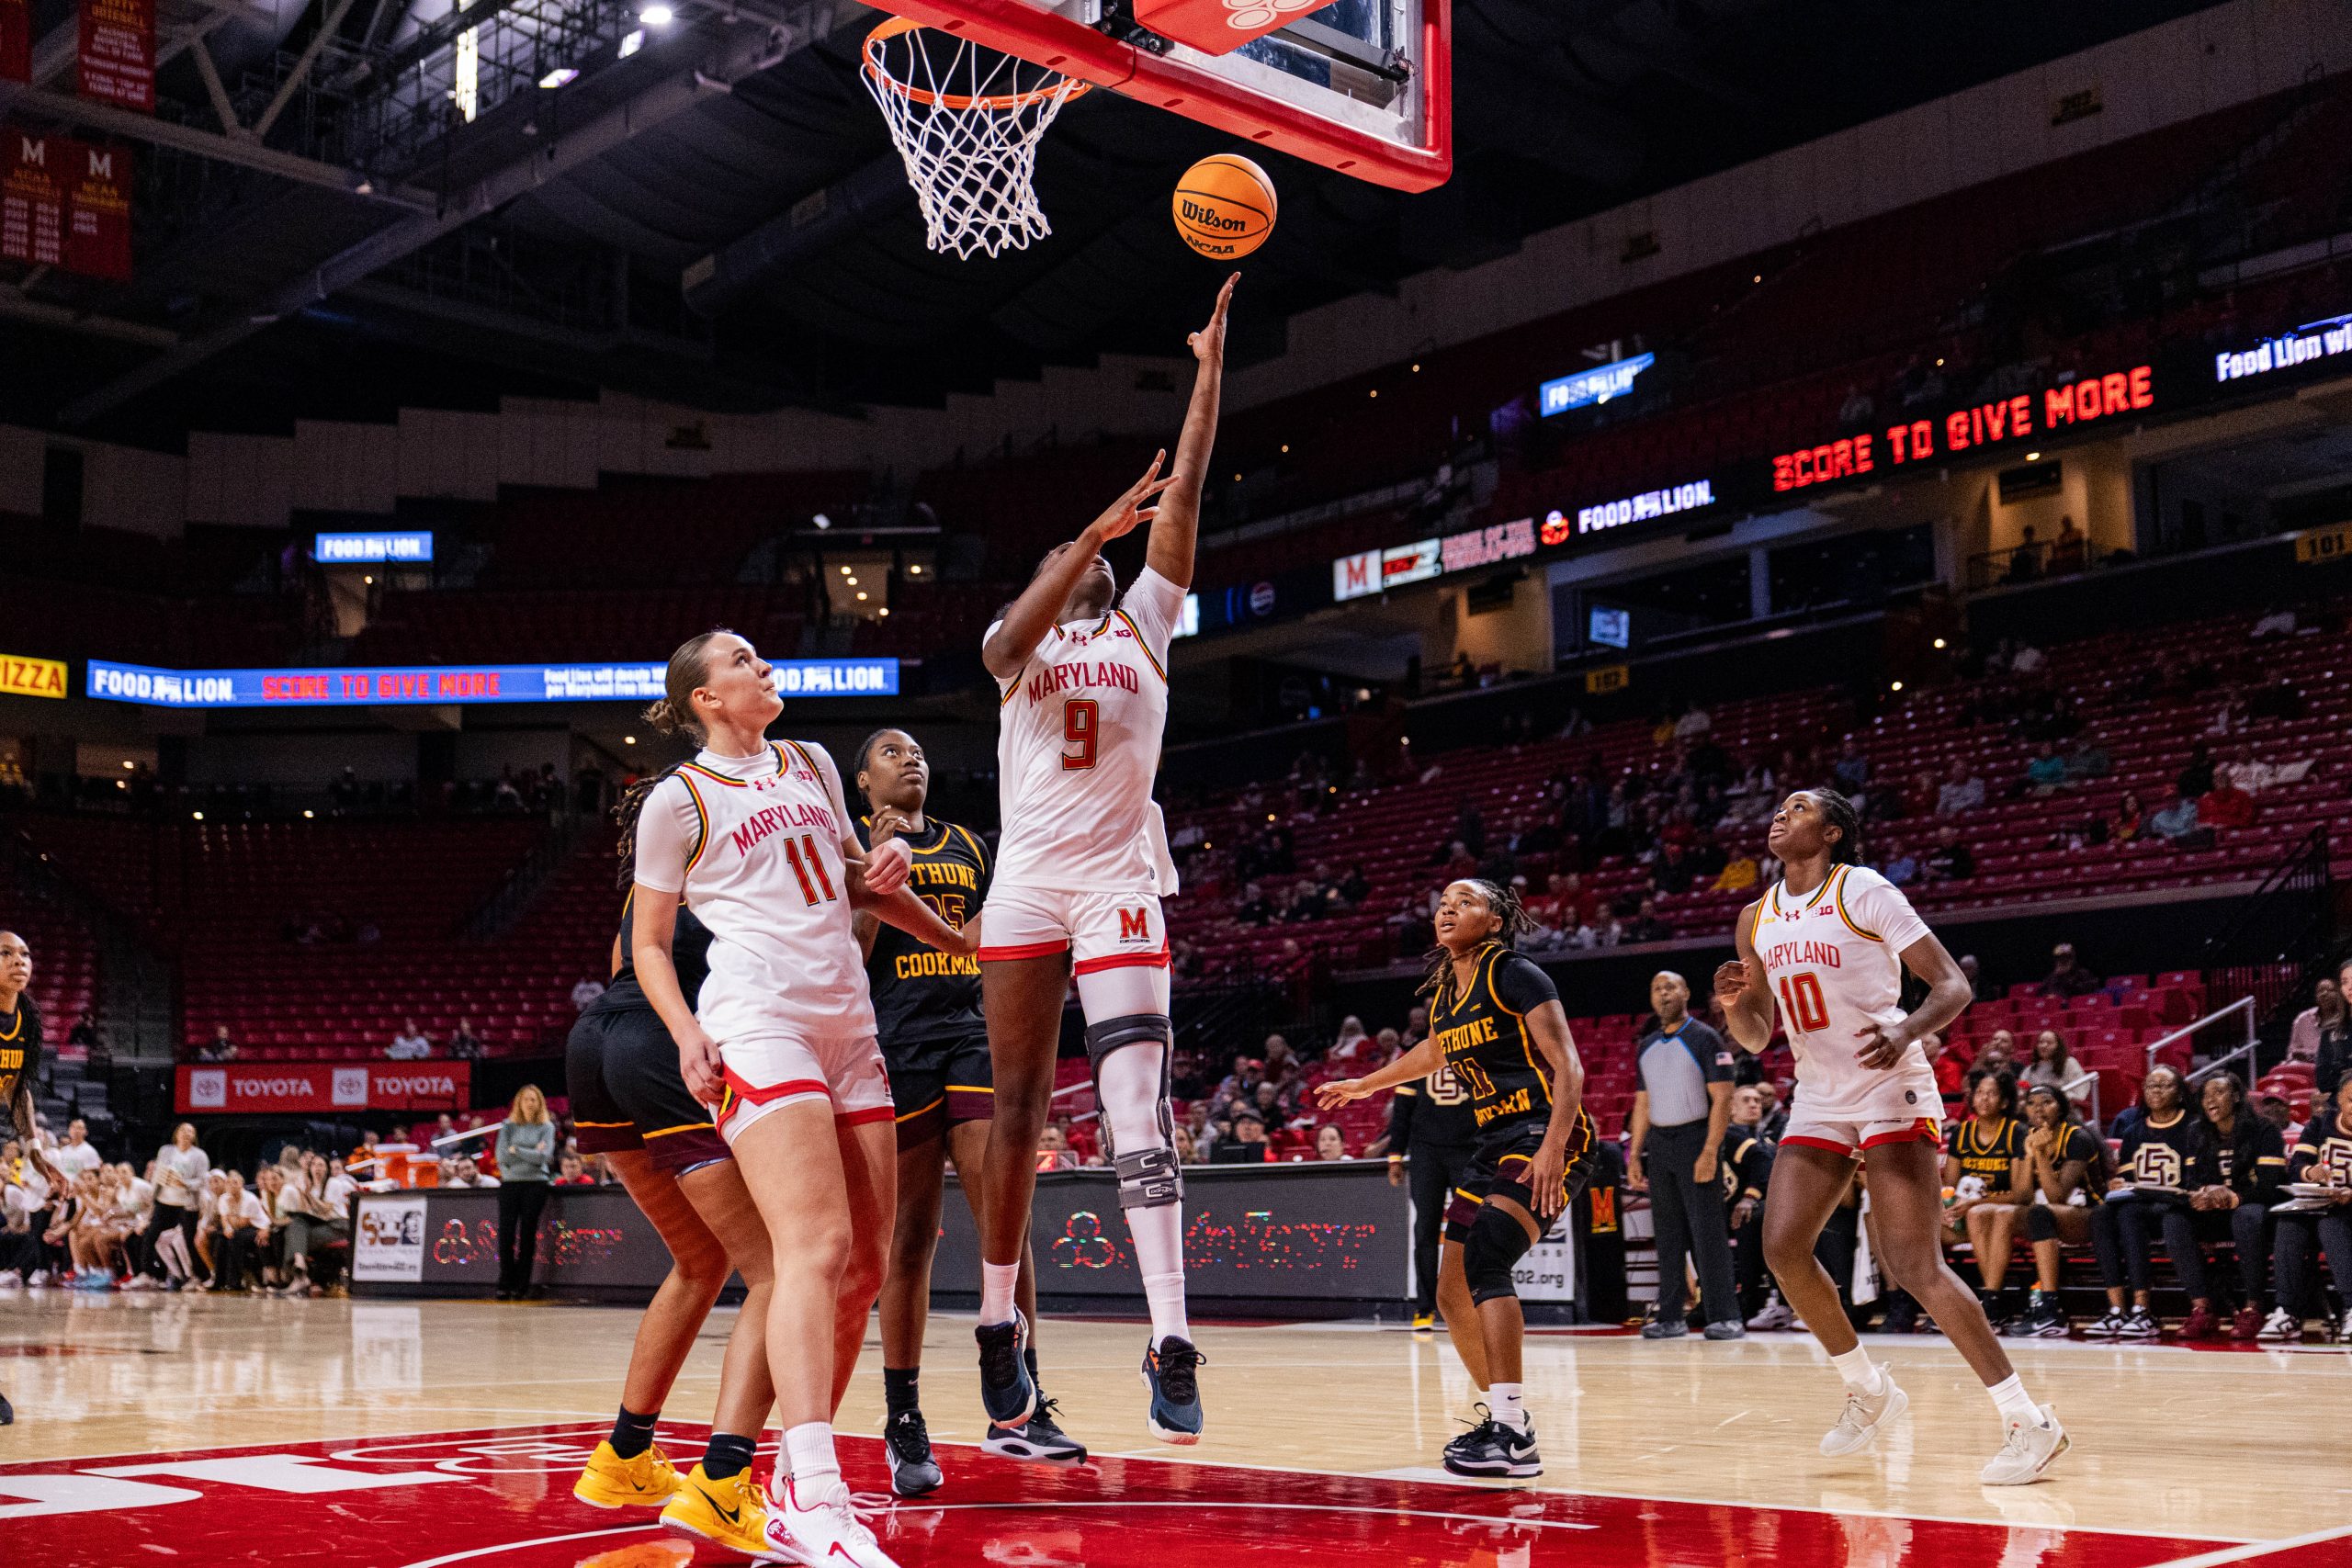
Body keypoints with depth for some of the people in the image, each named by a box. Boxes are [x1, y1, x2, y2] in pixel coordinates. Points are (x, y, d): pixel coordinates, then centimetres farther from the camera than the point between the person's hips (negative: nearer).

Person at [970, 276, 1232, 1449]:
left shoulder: (1144, 623, 15)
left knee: (1137, 1099, -13)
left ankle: (1170, 1342, -19)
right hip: (1026, 884, 1)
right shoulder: (1015, 643, 13)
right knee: (1017, 1111, 6)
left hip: (1119, 881, -1)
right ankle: (998, 1322, 18)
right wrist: (1096, 529, -22)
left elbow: (1186, 491, 6)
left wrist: (1209, 367, 1)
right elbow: (1012, 638, -14)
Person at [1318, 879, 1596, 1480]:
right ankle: (1506, 1417, 24)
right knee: (1453, 1293, 6)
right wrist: (1365, 1084, 48)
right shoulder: (1443, 992, 13)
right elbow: (1434, 1052, 36)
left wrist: (1552, 1149, -31)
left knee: (1485, 1256, -27)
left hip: (1548, 1135, -9)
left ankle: (1514, 1440, -30)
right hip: (1494, 1143, 9)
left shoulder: (1515, 976, -10)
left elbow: (1569, 1069, -17)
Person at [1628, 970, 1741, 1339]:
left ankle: (1725, 1316, -7)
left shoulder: (1705, 1039, -5)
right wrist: (1634, 1155, 10)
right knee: (1668, 1234, 8)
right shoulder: (1645, 1046, 14)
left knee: (1708, 1232, -8)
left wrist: (1710, 1151, -19)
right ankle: (1670, 1317, 11)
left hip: (1695, 1139, -6)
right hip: (1658, 1143, 6)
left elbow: (1722, 1099, -10)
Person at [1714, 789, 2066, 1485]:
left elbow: (1953, 984, -11)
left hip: (1890, 1090, -7)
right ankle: (1868, 1389, 18)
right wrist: (1733, 1001, -7)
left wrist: (1906, 1032, -31)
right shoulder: (1757, 919, 10)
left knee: (1914, 1266, -15)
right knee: (1782, 1247, -2)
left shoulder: (1864, 892, -9)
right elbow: (1756, 1039, 16)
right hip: (1820, 1099, 7)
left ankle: (2029, 1422, -8)